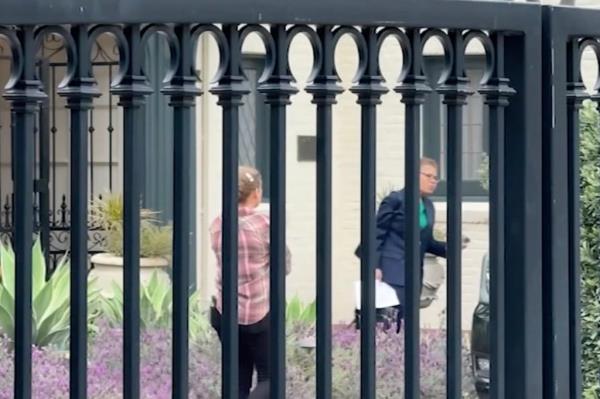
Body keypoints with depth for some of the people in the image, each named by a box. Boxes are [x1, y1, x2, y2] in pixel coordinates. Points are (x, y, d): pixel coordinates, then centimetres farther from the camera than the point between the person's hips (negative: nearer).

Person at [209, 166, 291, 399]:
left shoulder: (218, 225, 2)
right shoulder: (263, 223, -12)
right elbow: (284, 266, -2)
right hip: (259, 314, -5)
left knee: (239, 380, 13)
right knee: (270, 378, 4)